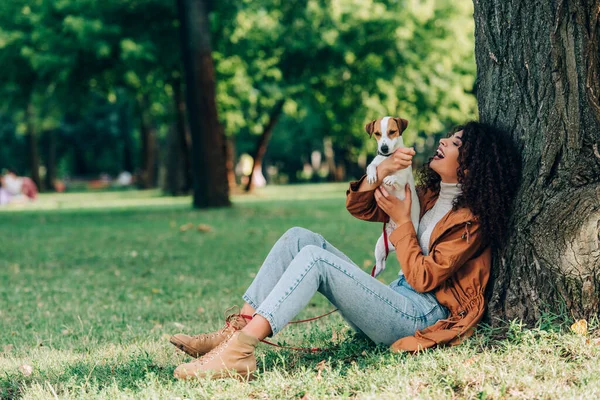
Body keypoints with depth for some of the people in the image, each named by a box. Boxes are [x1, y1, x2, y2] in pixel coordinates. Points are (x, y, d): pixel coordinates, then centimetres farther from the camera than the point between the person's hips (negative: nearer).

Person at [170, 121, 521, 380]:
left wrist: (402, 221, -9)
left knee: (314, 257, -26)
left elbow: (423, 278, -15)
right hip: (397, 300, 9)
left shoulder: (470, 221, -10)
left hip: (422, 317, -9)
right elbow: (358, 207, 13)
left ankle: (238, 353, -38)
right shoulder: (430, 194, 15)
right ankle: (237, 330, -17)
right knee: (299, 238, -5)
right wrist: (383, 172, -6)